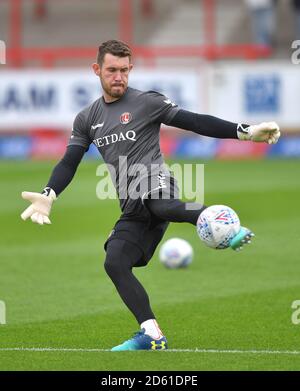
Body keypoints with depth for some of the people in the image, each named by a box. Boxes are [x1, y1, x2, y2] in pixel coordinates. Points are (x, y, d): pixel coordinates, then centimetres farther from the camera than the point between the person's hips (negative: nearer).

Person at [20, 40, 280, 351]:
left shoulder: (147, 102, 2)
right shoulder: (87, 119, 17)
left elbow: (195, 122, -2)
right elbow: (69, 163, 11)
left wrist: (246, 132, -12)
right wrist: (48, 196, -8)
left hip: (155, 183, -6)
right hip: (133, 208, 6)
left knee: (161, 206, -42)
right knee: (115, 263, -9)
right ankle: (151, 335, -9)